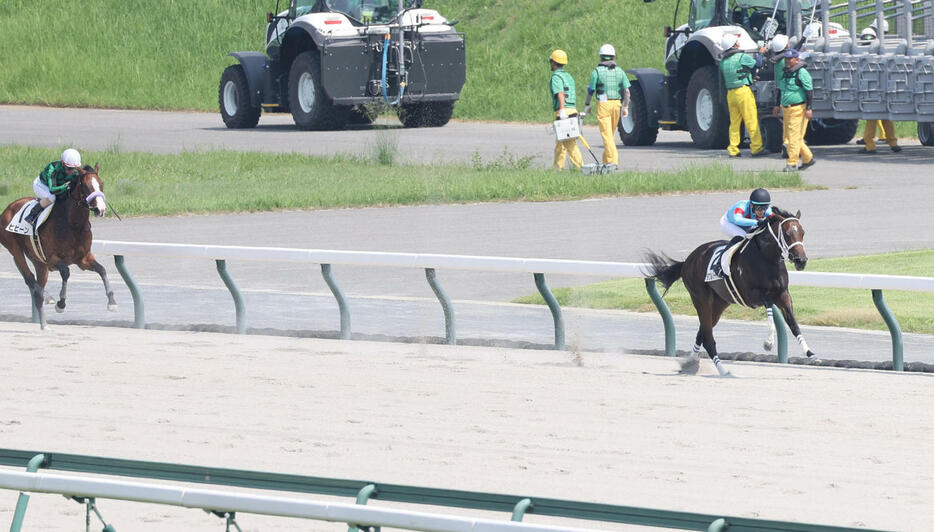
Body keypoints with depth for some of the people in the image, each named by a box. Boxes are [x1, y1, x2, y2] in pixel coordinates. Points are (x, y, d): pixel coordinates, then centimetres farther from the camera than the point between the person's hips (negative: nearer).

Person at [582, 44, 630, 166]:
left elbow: (590, 90, -1)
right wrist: (625, 107, 10)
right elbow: (626, 91, 4)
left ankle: (612, 160, -16)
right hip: (617, 104, 4)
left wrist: (587, 105, 12)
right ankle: (606, 159, 23)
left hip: (603, 104, -4)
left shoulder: (597, 71, -5)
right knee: (611, 134, 16)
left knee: (607, 134, -6)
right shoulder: (619, 71, 7)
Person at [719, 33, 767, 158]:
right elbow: (757, 64, 3)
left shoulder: (723, 61, 9)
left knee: (734, 122, 10)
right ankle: (756, 148, -2)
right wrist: (760, 53, 21)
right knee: (751, 120, -2)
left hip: (730, 93, 6)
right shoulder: (741, 57, -10)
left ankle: (733, 149, 8)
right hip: (743, 91, -6)